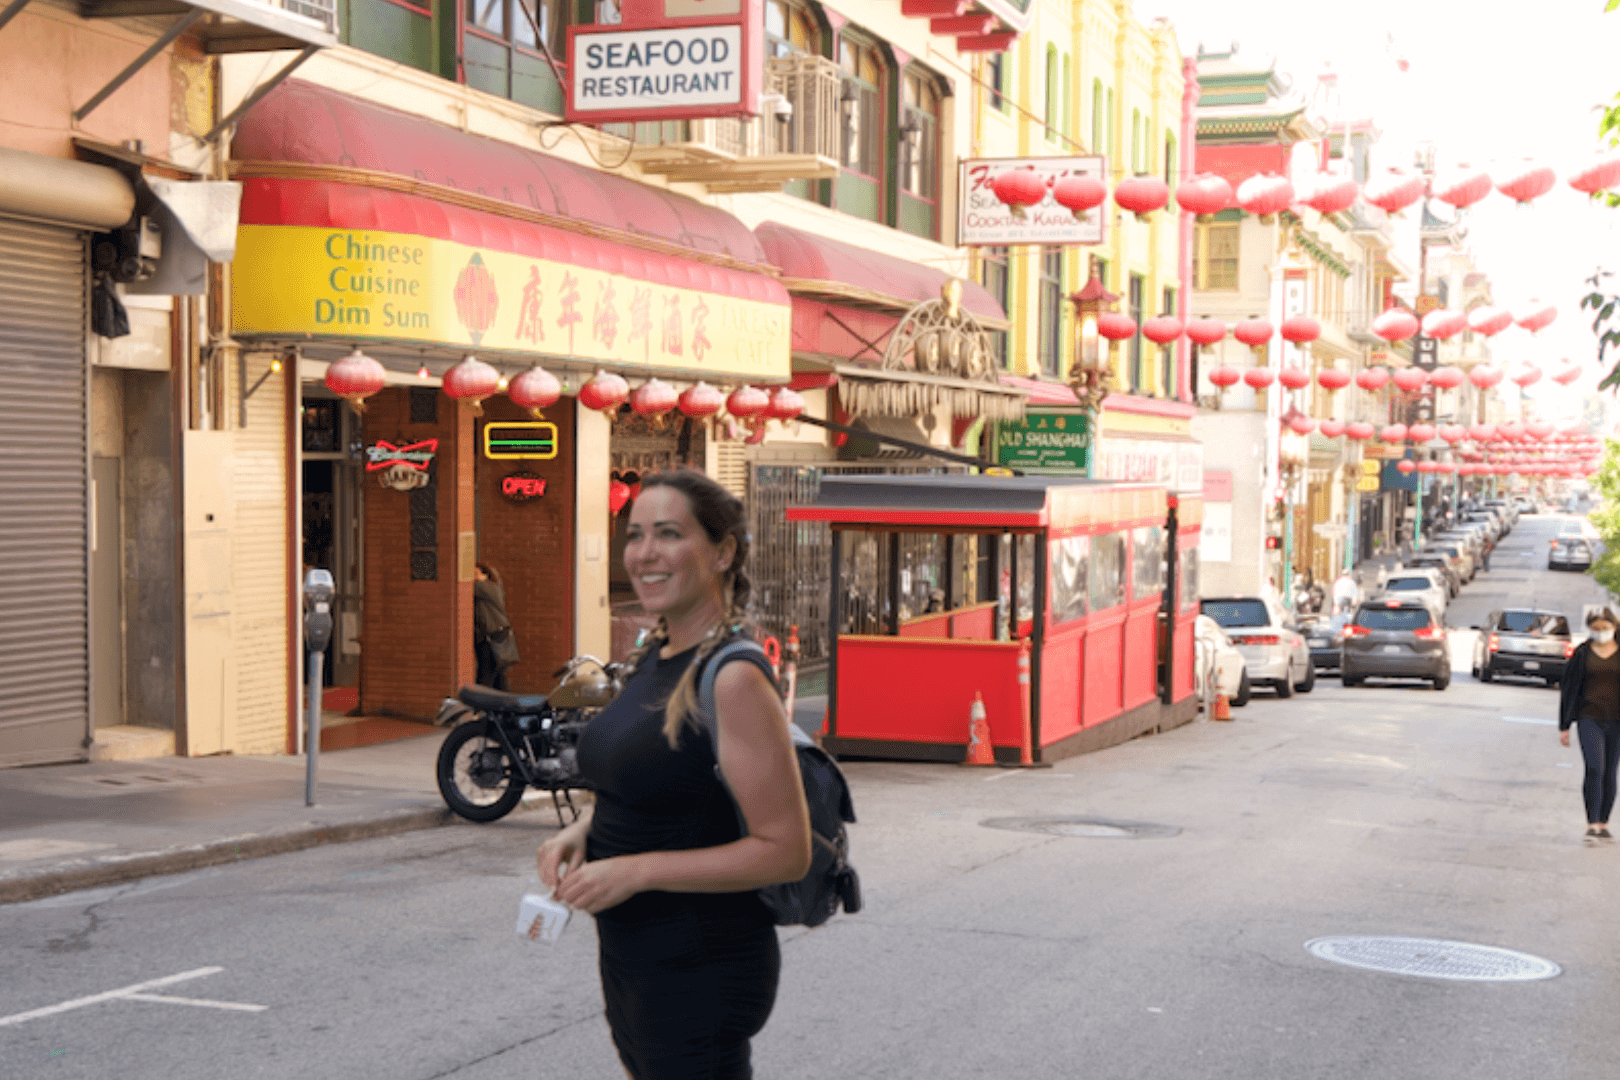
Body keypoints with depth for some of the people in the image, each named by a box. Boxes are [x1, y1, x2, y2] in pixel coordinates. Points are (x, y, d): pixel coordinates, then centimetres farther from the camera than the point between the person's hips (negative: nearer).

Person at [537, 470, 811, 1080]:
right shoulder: (653, 659, 6)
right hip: (629, 957, 9)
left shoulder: (734, 679, -20)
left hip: (700, 973, -9)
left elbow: (786, 851, -22)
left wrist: (636, 870, -23)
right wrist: (580, 831, 1)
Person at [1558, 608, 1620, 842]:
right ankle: (1591, 825, -16)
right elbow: (1568, 689, 7)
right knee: (1595, 769, -16)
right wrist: (1564, 726, 5)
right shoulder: (1582, 654, 4)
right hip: (1589, 719, -1)